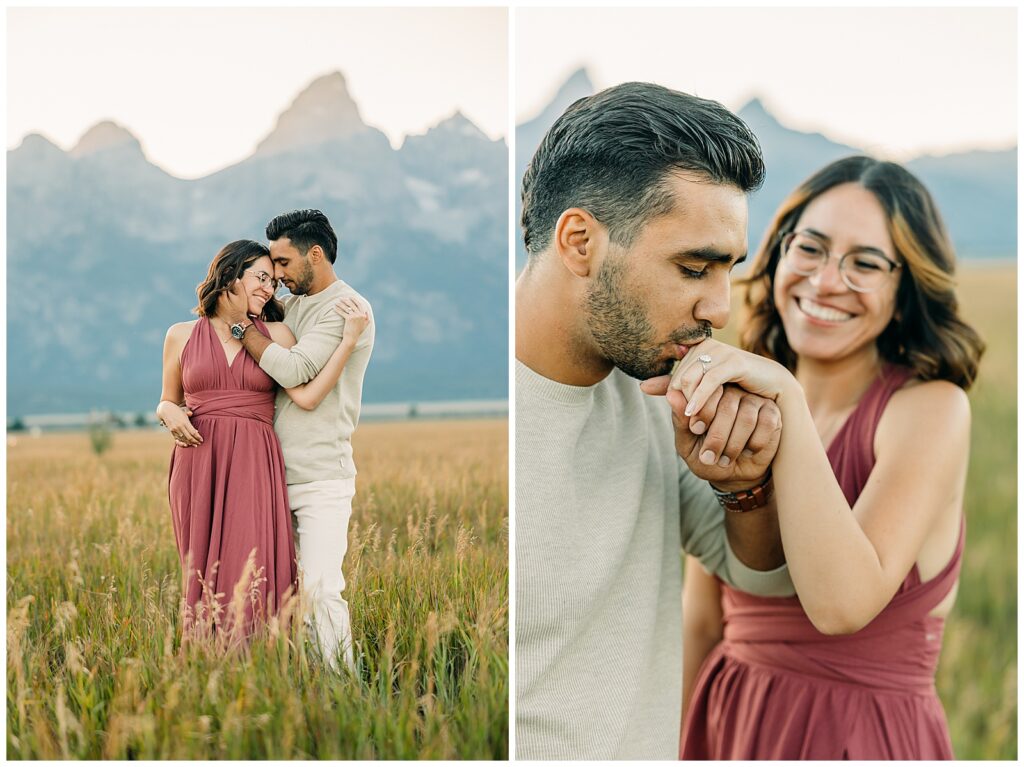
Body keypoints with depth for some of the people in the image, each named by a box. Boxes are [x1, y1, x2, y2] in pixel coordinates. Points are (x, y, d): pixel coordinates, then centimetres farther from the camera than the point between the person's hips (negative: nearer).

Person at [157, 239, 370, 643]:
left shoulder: (276, 334, 7)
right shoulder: (182, 336, 11)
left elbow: (307, 396, -7)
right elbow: (167, 402, 20)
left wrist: (349, 338, -12)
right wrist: (170, 413, -4)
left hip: (254, 467, -1)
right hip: (198, 465, 1)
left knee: (250, 575, -10)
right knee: (203, 576, 1)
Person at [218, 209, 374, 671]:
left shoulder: (348, 308, -7)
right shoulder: (289, 306, 15)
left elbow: (294, 370, -17)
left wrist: (242, 324, -7)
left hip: (321, 478, -7)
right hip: (277, 473, 7)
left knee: (321, 590, -14)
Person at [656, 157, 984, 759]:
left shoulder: (930, 408, -14)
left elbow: (843, 603, -29)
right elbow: (701, 624, 4)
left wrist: (788, 400, -29)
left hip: (858, 737, -4)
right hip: (726, 729, 5)